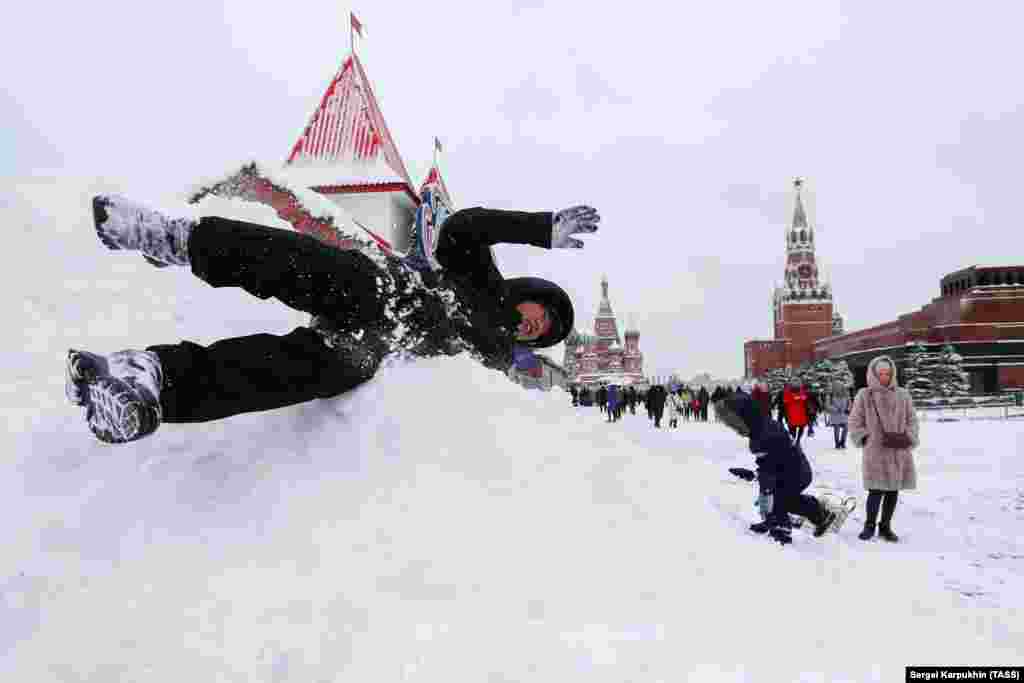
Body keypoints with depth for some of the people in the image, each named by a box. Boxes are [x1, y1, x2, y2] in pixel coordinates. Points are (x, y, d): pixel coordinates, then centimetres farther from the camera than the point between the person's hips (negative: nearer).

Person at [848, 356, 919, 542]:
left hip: (899, 452, 3)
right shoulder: (864, 396, -1)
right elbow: (855, 421, 5)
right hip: (875, 451, -3)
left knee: (893, 490, 10)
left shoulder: (902, 395, 6)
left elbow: (912, 420, 13)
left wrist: (909, 437, -1)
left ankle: (886, 526, 26)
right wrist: (864, 438, -4)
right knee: (876, 490, -7)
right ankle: (869, 525, 14)